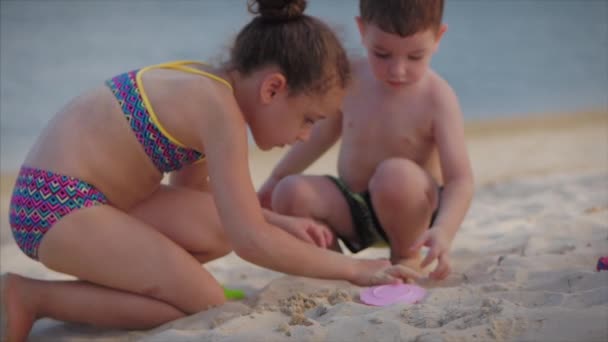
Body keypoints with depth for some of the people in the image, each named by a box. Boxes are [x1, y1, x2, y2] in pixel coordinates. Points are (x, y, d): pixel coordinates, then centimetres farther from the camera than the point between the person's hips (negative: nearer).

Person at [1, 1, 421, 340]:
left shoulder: (204, 85, 8)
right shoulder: (220, 110, -21)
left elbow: (192, 189, 20)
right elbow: (252, 242, -24)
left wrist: (280, 222, 13)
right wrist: (352, 268, -13)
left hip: (83, 196, 10)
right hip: (55, 205, -10)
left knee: (220, 230, 7)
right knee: (205, 303, -12)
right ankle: (34, 297, -8)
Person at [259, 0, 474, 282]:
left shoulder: (436, 99, -19)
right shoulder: (350, 79, -6)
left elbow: (460, 179, -23)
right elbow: (323, 132, 13)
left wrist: (443, 231, -42)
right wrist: (276, 178, 21)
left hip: (410, 208, -4)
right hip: (352, 208, 4)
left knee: (396, 174, -37)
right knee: (290, 192, -22)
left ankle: (408, 258, -8)